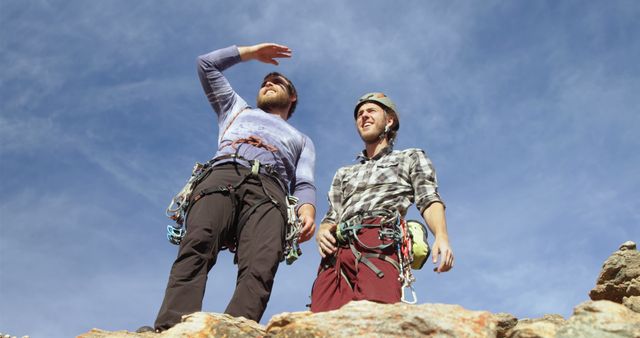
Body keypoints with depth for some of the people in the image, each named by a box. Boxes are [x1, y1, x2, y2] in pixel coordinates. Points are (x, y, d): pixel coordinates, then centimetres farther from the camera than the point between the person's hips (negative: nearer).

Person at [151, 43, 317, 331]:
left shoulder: (302, 140, 38)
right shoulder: (237, 109, 42)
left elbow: (304, 184, 19)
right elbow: (207, 64, 45)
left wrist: (307, 209, -4)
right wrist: (252, 51, 51)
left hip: (268, 192, 0)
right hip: (222, 177, 0)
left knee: (260, 269, -32)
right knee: (196, 247, -32)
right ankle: (170, 331, -49)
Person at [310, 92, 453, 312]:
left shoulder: (411, 158, 26)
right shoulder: (343, 174, 37)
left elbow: (429, 201, 9)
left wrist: (441, 236, -11)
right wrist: (321, 233, 3)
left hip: (379, 243, -4)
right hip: (337, 251, 4)